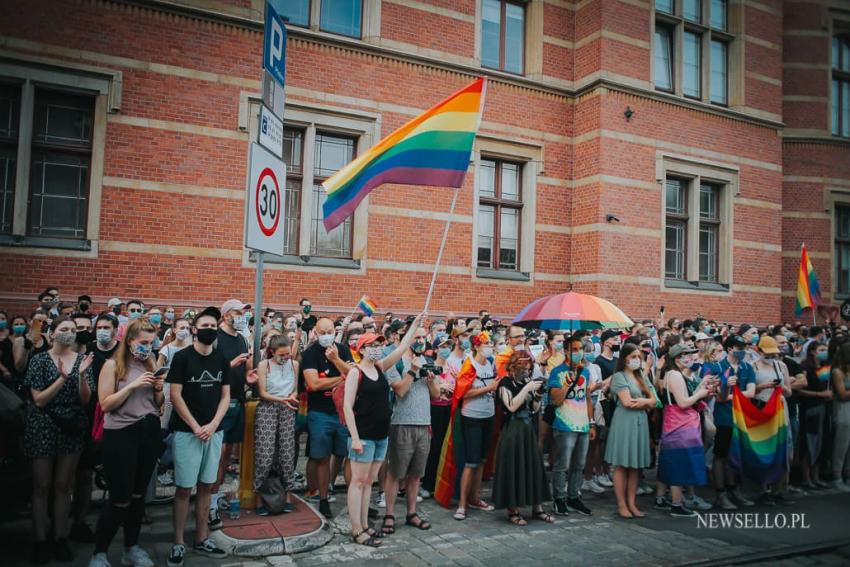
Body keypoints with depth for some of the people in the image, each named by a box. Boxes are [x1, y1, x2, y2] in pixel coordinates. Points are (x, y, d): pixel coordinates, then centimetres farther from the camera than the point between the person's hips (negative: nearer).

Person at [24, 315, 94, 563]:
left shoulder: (82, 359, 1)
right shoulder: (40, 359, -5)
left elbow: (85, 399, -2)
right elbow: (39, 399, -11)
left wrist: (81, 375, -20)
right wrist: (63, 378, -24)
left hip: (72, 429, 2)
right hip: (43, 429, -2)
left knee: (63, 486, 9)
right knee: (42, 486, 5)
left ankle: (61, 538, 18)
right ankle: (40, 540, 15)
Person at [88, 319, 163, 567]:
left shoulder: (150, 364, 9)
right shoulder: (113, 365, -6)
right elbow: (105, 404, -11)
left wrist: (158, 389, -5)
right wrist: (132, 386, -19)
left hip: (150, 432, 5)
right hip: (121, 434, -5)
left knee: (138, 494, 13)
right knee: (120, 499, -2)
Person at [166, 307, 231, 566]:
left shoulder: (222, 360, 6)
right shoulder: (182, 357, -6)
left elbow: (225, 396, 7)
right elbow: (175, 395, -9)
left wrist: (212, 425, -6)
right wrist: (196, 427, -12)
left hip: (214, 432, 4)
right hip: (187, 431, -4)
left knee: (206, 486, 10)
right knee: (184, 488, 1)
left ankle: (202, 539, 21)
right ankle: (178, 543, 12)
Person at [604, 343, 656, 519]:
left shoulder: (642, 377, 16)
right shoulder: (619, 376, -6)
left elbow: (653, 400, 9)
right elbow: (627, 402, -16)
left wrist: (642, 401, -11)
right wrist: (646, 402, -2)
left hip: (640, 423, 7)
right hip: (624, 423, -7)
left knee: (636, 465, 8)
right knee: (622, 465, -1)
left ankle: (632, 503, 14)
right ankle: (621, 505, 5)